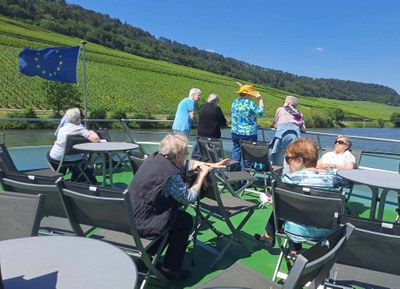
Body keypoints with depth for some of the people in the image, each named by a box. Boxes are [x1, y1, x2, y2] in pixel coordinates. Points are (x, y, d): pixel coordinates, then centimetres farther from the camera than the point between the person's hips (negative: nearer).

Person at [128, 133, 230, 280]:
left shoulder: (155, 157, 1)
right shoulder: (171, 174, -24)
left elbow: (186, 164, 13)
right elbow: (189, 198, -10)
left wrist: (211, 165, 10)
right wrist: (202, 174, -1)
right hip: (140, 224, -8)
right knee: (186, 220, 10)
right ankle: (171, 269, 19)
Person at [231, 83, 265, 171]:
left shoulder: (235, 102, 6)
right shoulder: (249, 103, -15)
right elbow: (261, 112, -8)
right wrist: (260, 99, 1)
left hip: (235, 132, 7)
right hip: (248, 133, -7)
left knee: (236, 151, 14)